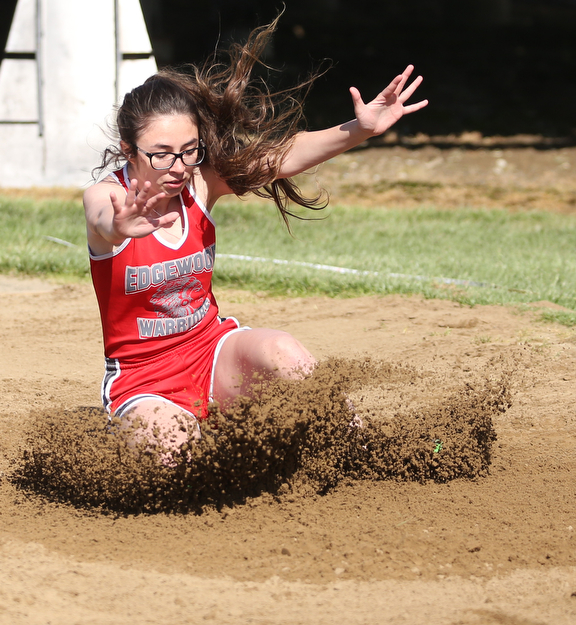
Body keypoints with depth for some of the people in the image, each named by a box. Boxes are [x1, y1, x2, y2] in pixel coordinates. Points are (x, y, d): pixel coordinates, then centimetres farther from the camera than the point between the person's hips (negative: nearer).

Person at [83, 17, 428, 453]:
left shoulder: (199, 184, -6)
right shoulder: (107, 196, -17)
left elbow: (278, 157, -18)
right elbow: (103, 221, -43)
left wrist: (359, 131, -34)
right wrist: (122, 227, -69)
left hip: (211, 350, 3)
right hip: (143, 379, -3)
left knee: (281, 352, -27)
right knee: (171, 450, -29)